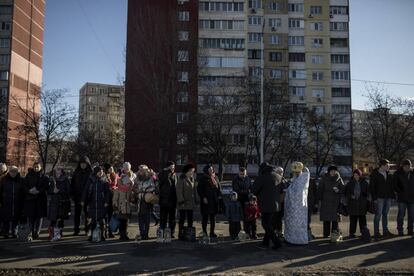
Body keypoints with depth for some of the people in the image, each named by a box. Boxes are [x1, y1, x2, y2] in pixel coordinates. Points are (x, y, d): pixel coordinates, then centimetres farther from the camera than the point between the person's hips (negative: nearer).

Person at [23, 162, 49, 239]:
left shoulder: (44, 177, 5)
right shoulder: (28, 176, 9)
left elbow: (46, 187, -3)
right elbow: (25, 186, 4)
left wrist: (38, 191, -17)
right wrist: (30, 190, -14)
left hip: (40, 199, -1)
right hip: (30, 198, 1)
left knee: (39, 216, -3)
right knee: (31, 216, 1)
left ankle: (37, 233, 1)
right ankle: (32, 232, 10)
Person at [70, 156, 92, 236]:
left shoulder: (91, 172, -3)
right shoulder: (76, 172, 8)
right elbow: (72, 184, 9)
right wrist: (72, 194, 0)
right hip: (77, 196, 3)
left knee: (87, 213, 5)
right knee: (77, 214, 6)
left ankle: (87, 230, 14)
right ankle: (76, 230, 14)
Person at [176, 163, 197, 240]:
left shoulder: (192, 179, 13)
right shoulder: (181, 179, -10)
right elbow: (179, 191, -13)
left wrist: (195, 200, 11)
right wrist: (181, 201, -18)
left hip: (191, 203, 7)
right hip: (184, 203, -7)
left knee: (190, 219, 10)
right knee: (182, 218, 0)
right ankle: (180, 234, 8)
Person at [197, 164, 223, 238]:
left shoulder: (215, 178, 10)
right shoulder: (203, 179, -4)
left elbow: (219, 188, 15)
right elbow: (199, 189, -6)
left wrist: (219, 196, 3)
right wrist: (203, 197, -13)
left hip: (214, 201, 5)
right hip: (206, 201, -5)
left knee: (213, 217, 8)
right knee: (205, 217, 1)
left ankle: (212, 232, 16)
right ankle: (204, 232, 10)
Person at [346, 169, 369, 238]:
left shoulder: (365, 183, 5)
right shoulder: (350, 183, 6)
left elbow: (367, 193, 8)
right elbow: (346, 192, 9)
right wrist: (350, 196, -8)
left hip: (362, 204, 0)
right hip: (353, 204, 0)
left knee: (362, 218, 4)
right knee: (353, 219, 1)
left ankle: (363, 232, 13)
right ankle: (352, 233, 7)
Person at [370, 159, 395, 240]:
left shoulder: (389, 175, 10)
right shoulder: (374, 174, -7)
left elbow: (391, 186, 16)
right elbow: (371, 187, -9)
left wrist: (392, 196, 8)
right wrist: (374, 198, -14)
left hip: (388, 198, 6)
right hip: (379, 198, -6)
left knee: (385, 214, 12)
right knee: (378, 215, -5)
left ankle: (385, 231, 19)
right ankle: (376, 233, 0)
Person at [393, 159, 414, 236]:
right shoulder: (398, 174, -3)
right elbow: (395, 185, -2)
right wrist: (400, 192, -11)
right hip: (402, 198, -3)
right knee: (401, 215, -1)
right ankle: (400, 231, 5)